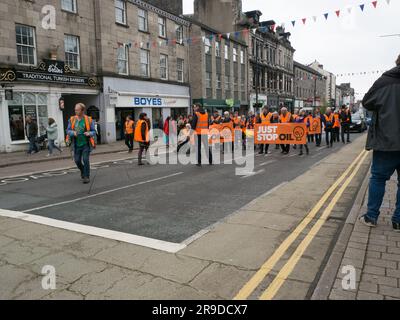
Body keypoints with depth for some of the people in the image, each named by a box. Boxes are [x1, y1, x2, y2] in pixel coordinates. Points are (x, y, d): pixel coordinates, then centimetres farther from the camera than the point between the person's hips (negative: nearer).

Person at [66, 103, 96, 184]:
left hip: (86, 144, -3)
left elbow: (94, 131, 0)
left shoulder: (88, 120, -5)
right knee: (77, 160, 7)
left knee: (85, 160, -10)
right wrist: (73, 132, -19)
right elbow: (68, 130, 3)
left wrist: (89, 133, -22)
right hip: (77, 145, 3)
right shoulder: (72, 119, 1)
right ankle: (83, 171, 37)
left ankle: (86, 176, 3)